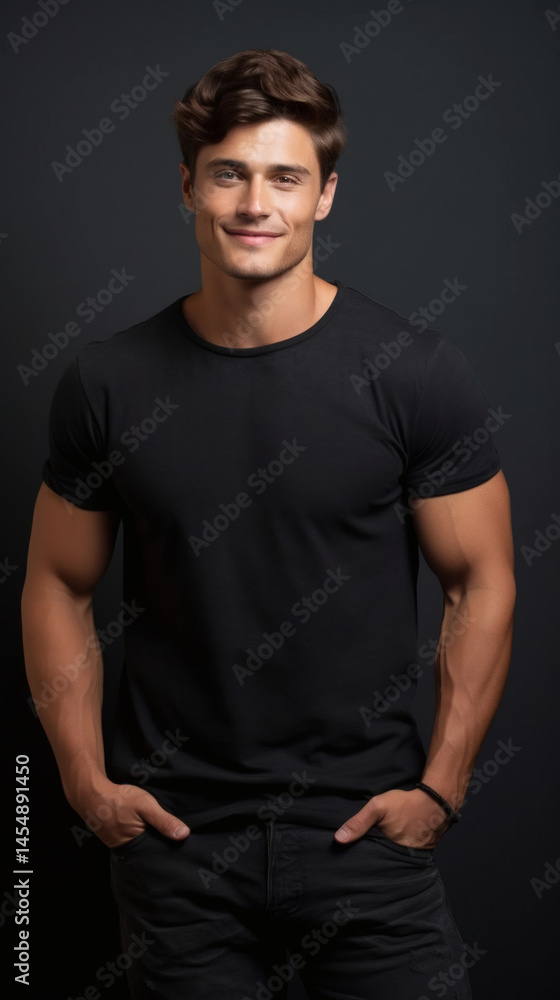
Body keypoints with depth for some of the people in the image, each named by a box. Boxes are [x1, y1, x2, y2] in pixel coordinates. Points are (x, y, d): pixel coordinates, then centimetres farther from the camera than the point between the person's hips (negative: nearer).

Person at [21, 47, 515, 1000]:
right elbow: (58, 589, 6)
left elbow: (482, 585, -2)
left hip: (364, 826, -1)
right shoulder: (108, 383, -3)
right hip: (175, 834, 2)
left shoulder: (416, 374, -8)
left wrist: (440, 786, -6)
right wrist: (86, 779, -1)